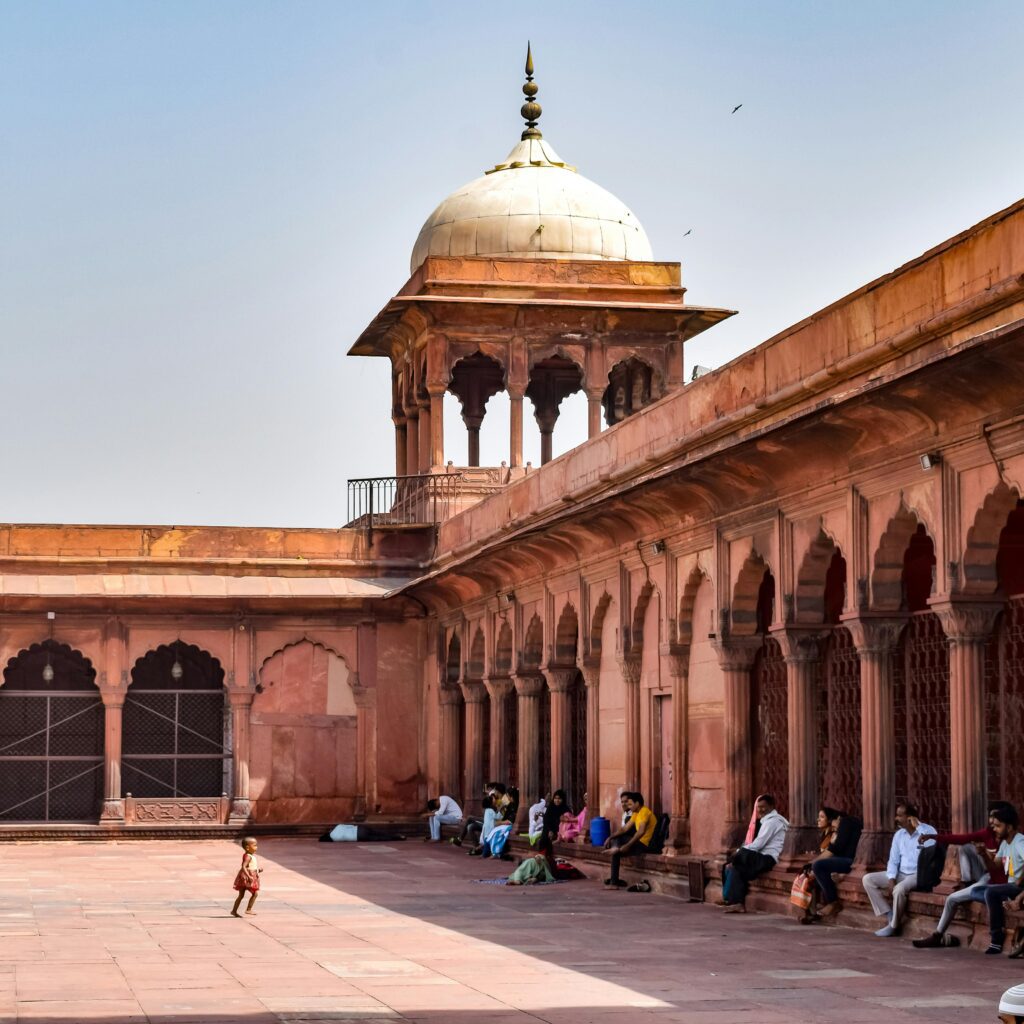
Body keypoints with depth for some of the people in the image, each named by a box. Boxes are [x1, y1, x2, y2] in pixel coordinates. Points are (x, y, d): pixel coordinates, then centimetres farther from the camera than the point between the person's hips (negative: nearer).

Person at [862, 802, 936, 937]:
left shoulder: (928, 831, -10)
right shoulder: (899, 834, 8)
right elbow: (893, 860, 10)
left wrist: (918, 826, -24)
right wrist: (891, 878, -10)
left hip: (919, 875, -7)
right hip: (901, 874, 7)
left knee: (899, 889, -37)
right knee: (868, 879, -6)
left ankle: (894, 926, -15)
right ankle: (890, 916, -9)